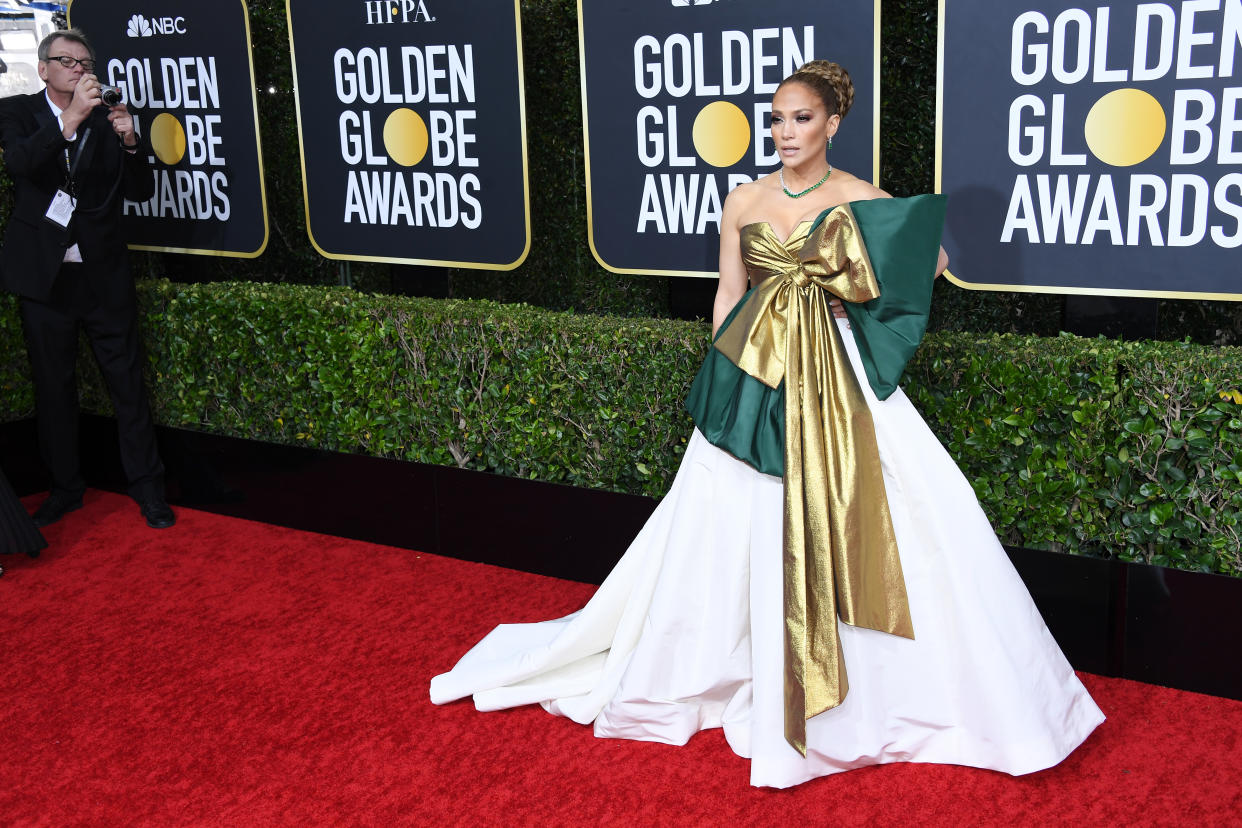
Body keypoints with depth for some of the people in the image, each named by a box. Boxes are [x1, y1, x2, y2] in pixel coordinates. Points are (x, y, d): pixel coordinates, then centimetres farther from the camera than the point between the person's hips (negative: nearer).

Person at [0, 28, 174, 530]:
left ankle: (147, 488, 11)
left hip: (103, 275, 0)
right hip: (44, 276, 0)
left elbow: (141, 192, 1)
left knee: (128, 381, 1)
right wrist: (72, 119, -30)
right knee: (53, 386, 10)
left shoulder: (107, 119, 5)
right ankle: (65, 488, 24)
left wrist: (130, 143, -16)